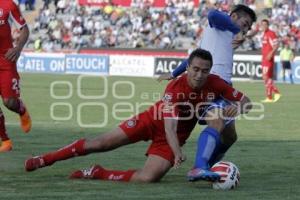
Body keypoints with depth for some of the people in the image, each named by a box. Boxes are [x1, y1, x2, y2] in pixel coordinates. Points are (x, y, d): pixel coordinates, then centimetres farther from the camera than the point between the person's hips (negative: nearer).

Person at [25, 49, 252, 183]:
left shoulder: (214, 84, -18)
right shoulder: (175, 89, -31)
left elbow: (245, 100, -8)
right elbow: (169, 126, -38)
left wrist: (237, 106, -33)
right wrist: (177, 152, -56)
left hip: (176, 136, 2)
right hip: (153, 121, -2)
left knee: (148, 178, -21)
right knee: (100, 144, -4)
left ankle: (97, 173, -1)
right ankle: (45, 159, 11)